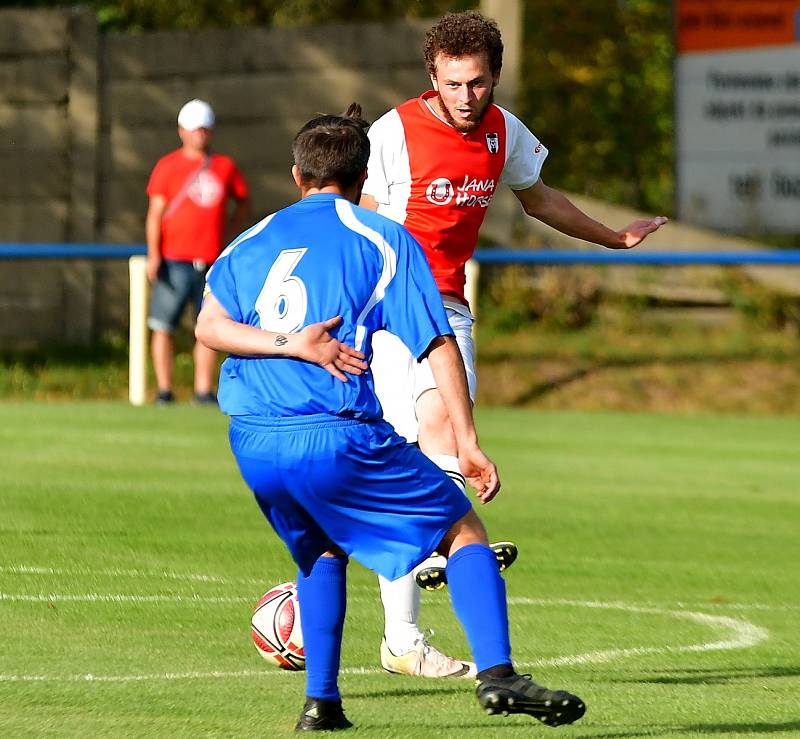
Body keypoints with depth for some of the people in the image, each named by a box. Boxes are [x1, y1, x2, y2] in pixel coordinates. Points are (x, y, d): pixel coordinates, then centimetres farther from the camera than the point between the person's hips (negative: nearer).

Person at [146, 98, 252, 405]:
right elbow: (155, 212, -2)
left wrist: (226, 235, 13)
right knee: (163, 326, -5)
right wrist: (154, 255, -11)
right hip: (174, 261, -3)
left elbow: (244, 203, 26)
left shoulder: (225, 167, 12)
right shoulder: (168, 166, 3)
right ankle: (164, 389, -1)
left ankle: (203, 390, 9)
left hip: (211, 262, 3)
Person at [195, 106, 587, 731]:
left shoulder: (254, 241, 18)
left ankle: (321, 701, 20)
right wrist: (466, 442, 0)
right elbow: (439, 345, 0)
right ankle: (496, 674, -13)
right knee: (463, 530, 6)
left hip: (253, 445, 5)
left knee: (323, 547, 29)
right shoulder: (383, 239, 6)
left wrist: (289, 345, -8)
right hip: (338, 436, -5)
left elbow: (210, 326, 2)